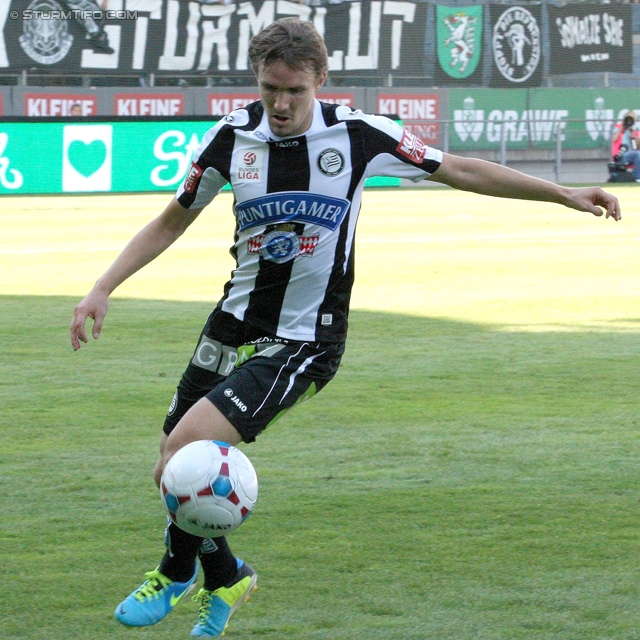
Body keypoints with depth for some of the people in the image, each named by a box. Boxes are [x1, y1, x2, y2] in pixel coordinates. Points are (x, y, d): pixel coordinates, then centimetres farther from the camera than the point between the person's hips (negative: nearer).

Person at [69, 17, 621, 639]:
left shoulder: (358, 134, -11)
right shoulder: (233, 136, -4)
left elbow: (460, 170, 0)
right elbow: (172, 221, 9)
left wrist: (564, 194, -1)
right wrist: (101, 290, 0)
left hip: (303, 342, -4)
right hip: (235, 324, 4)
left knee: (186, 448, -20)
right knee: (171, 473, 4)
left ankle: (178, 574, 7)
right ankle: (224, 579, 31)